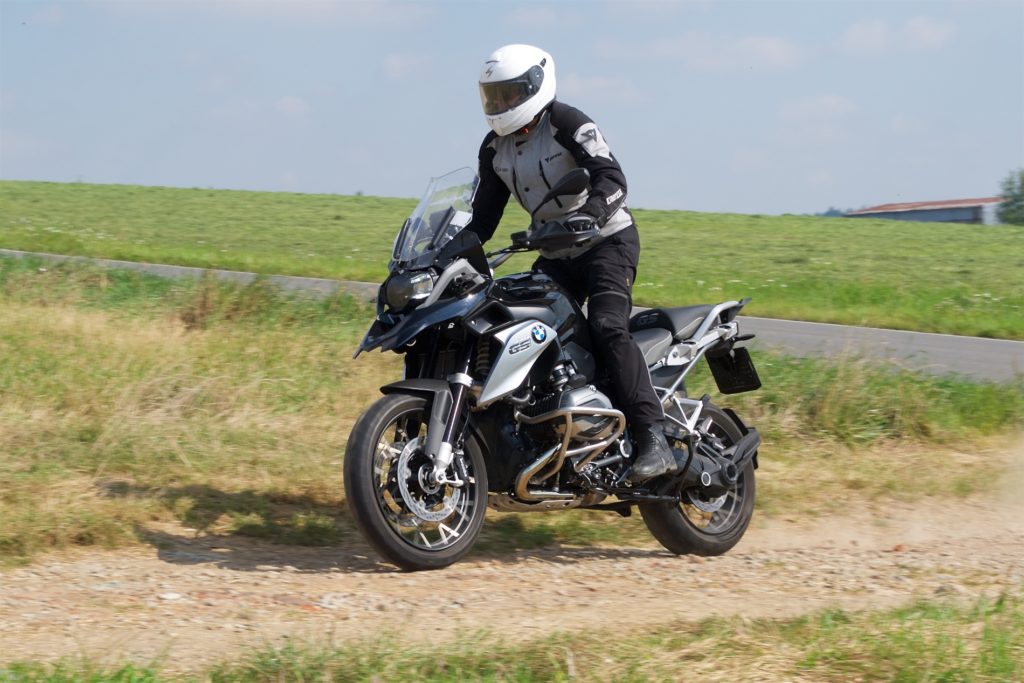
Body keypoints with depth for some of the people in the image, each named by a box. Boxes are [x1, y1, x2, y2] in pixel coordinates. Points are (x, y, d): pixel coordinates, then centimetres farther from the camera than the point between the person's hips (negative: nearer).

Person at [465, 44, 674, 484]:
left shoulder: (567, 124, -14)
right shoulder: (495, 149, 8)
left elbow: (611, 178, -26)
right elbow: (483, 217, 13)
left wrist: (586, 216, -45)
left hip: (608, 238, -8)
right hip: (557, 253, 8)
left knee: (606, 327, -28)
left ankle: (654, 442, -35)